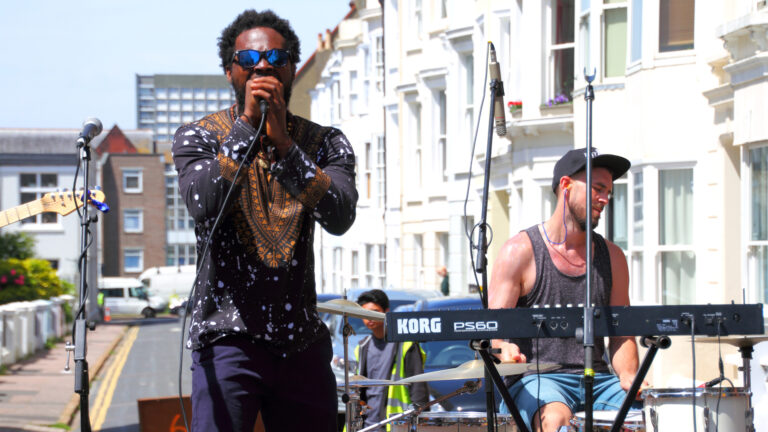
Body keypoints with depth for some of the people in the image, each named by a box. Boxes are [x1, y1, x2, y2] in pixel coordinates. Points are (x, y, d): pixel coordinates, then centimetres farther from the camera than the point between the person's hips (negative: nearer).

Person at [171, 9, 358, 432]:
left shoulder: (324, 143, 8)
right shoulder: (198, 137, 3)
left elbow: (340, 218, -10)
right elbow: (203, 205, -16)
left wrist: (283, 144, -19)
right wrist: (247, 125, -18)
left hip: (302, 340, 3)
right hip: (228, 334, -3)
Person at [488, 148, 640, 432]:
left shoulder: (612, 257, 14)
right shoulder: (520, 251, -1)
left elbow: (621, 333, 15)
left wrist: (628, 376, -7)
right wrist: (504, 350, -31)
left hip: (597, 379, 4)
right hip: (536, 380, -4)